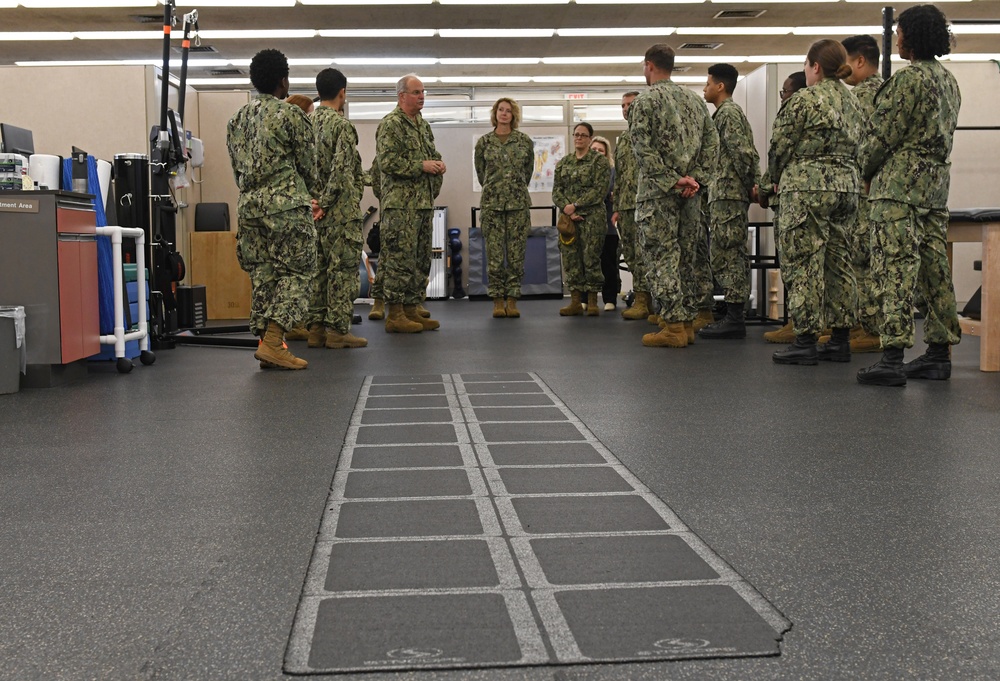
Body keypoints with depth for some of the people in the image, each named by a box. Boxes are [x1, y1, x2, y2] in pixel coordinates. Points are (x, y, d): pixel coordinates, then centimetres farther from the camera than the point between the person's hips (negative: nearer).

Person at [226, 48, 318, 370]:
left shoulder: (238, 119, 14)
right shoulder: (291, 114, -5)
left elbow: (236, 166, 16)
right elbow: (307, 163, 0)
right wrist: (308, 193, 18)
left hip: (249, 204, 7)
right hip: (287, 203, -7)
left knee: (262, 275, 9)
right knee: (296, 272, -3)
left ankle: (268, 343, 9)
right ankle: (272, 343, -13)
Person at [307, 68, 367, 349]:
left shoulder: (308, 123, 11)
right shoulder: (341, 125, -12)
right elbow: (342, 169, -20)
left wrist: (315, 201, 6)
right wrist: (326, 203, -15)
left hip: (317, 212, 8)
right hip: (341, 211, -8)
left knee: (318, 270, 11)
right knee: (343, 270, -3)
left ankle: (316, 328, 13)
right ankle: (338, 329, -1)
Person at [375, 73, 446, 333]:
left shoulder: (423, 125, 19)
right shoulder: (390, 125, -8)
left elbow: (433, 154, 30)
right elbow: (387, 161, -18)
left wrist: (438, 164, 6)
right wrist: (421, 166, -17)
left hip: (424, 203, 9)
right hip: (400, 204, -9)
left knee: (420, 259, 10)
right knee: (399, 257, -9)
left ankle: (411, 309, 17)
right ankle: (395, 314, -6)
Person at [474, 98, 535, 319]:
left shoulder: (525, 141, 5)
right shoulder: (484, 142, 5)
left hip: (519, 203, 0)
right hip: (491, 203, 0)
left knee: (516, 254, -1)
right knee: (495, 255, -2)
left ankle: (512, 300, 6)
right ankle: (498, 300, 5)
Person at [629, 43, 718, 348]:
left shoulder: (644, 101, -5)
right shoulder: (695, 99, 14)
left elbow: (644, 149, -15)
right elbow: (712, 141, 7)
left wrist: (672, 181, -14)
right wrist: (696, 178, 0)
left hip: (657, 192, -6)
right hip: (690, 193, 6)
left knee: (662, 257, -4)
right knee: (686, 256, 11)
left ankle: (673, 326, -7)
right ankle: (687, 323, 14)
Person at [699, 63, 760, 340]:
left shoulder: (728, 113, -10)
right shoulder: (727, 112, 21)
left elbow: (743, 153, -19)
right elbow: (747, 154, 22)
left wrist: (750, 184, -12)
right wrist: (752, 185, 16)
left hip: (728, 194, -10)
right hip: (725, 194, 10)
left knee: (728, 255, -10)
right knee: (729, 255, 10)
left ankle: (734, 319, -9)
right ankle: (734, 315, 13)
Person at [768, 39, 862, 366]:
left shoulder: (805, 100, -10)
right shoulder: (851, 101, 14)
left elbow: (779, 147, -5)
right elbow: (855, 147, 16)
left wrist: (777, 178, 12)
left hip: (808, 188, -8)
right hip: (846, 186, 8)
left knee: (803, 263, -4)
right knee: (838, 262, 11)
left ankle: (806, 341, -4)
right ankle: (841, 339, 14)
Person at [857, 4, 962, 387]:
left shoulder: (909, 78, -12)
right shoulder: (949, 80, 16)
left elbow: (884, 134, -12)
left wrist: (866, 169, 5)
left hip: (900, 182, -9)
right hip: (937, 182, 9)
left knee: (895, 269, -11)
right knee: (934, 268, 10)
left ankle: (893, 358, -15)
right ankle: (939, 352, 14)